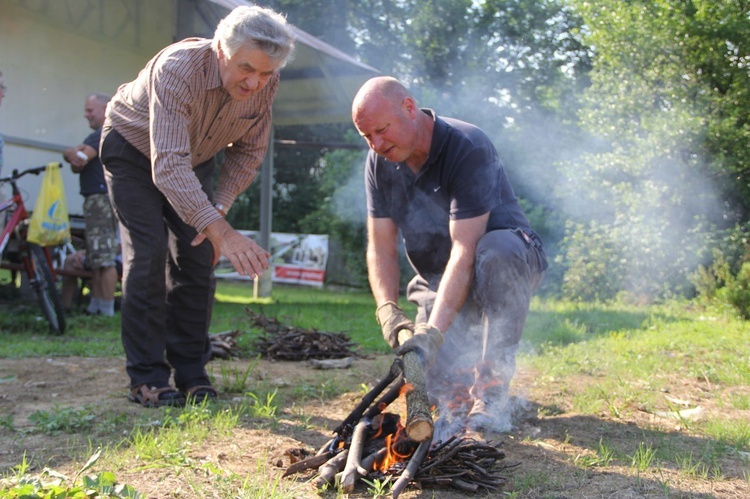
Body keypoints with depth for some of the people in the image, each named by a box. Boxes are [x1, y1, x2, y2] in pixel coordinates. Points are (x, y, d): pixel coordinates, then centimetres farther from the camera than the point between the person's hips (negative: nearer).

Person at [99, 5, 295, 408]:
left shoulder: (265, 85, -22)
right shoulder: (178, 69, -40)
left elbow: (249, 150, -6)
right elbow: (168, 164, -49)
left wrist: (219, 208, -17)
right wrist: (220, 230, -58)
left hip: (193, 159, 5)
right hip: (133, 149, -5)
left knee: (196, 258, -3)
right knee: (148, 255, -16)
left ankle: (191, 372, 6)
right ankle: (146, 379, -9)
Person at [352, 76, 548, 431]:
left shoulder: (468, 148, -26)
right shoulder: (379, 162, -6)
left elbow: (465, 250, -34)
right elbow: (381, 246, -8)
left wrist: (434, 330, -43)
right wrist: (387, 309, -26)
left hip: (511, 261, -4)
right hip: (436, 280, 5)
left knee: (496, 251, -40)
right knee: (434, 379, -16)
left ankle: (491, 392, -27)